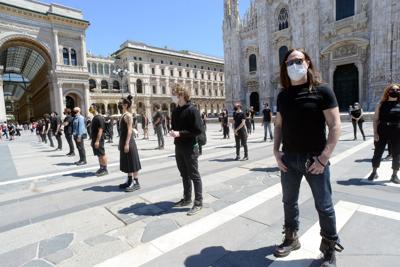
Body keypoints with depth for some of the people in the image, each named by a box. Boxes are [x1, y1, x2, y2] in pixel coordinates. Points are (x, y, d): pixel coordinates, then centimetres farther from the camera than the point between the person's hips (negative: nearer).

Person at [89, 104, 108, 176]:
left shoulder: (99, 118, -15)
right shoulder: (94, 118, 15)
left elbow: (100, 130, -21)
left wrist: (97, 140, -24)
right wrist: (92, 140, 20)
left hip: (99, 140, -9)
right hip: (95, 140, 9)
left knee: (102, 155, -2)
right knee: (99, 155, 14)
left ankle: (105, 169, 5)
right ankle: (101, 168, 23)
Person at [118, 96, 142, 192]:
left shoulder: (128, 115, -13)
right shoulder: (123, 115, 14)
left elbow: (130, 130, -19)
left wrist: (127, 143, -22)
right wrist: (121, 143, 18)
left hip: (128, 142, -9)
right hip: (124, 141, 9)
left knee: (132, 162, -2)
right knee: (127, 163, 15)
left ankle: (136, 182, 6)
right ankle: (130, 181, 25)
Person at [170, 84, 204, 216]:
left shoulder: (192, 110, -14)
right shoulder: (175, 111, 10)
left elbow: (198, 130, -19)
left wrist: (180, 133, -21)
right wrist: (172, 131, -2)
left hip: (190, 148, -8)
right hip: (178, 147, 8)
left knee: (194, 175, 2)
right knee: (184, 175, 17)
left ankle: (198, 202, 14)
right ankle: (187, 199, 32)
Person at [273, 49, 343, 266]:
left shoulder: (322, 91, -6)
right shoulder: (283, 95, 7)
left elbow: (335, 126, -10)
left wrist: (324, 157, -17)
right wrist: (276, 151, -1)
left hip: (314, 159, -4)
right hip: (288, 159, 5)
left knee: (324, 206, 9)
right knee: (289, 201, 16)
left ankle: (329, 249, 30)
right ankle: (291, 239, 36)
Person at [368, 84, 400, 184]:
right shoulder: (381, 104, 2)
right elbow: (375, 119, 0)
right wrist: (375, 133, -8)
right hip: (382, 132, -1)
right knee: (377, 153, 6)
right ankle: (374, 172, 20)